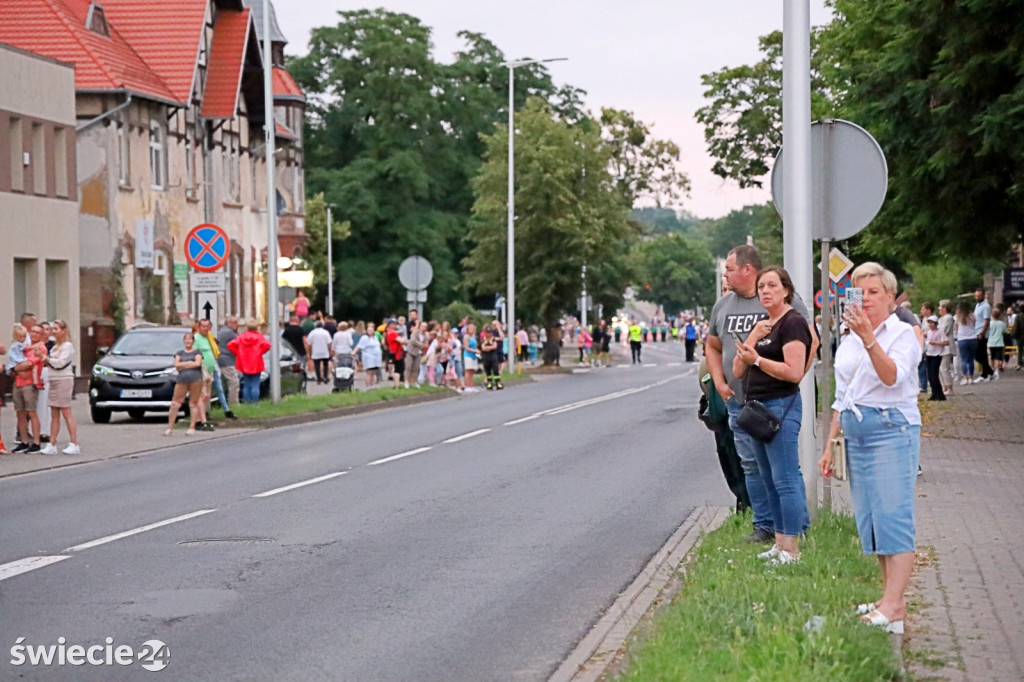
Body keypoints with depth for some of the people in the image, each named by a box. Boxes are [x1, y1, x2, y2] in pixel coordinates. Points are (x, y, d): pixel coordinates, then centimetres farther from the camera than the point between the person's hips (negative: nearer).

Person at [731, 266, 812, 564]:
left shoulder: (792, 323, -10)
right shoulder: (763, 325, 18)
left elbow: (794, 372, -21)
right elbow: (738, 370, 9)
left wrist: (757, 359, -18)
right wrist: (752, 338, -5)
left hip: (781, 407, -10)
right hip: (757, 406, 10)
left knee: (785, 481, -9)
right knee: (770, 481, 14)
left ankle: (792, 550, -7)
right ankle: (780, 543, 21)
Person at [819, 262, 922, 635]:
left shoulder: (903, 334, -5)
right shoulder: (849, 340, 16)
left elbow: (893, 376, -25)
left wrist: (868, 338, -37)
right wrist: (830, 445, 19)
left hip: (892, 429, -8)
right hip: (856, 433, 8)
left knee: (892, 517, -12)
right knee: (869, 520, 7)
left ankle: (893, 607, -15)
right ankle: (890, 598, 13)